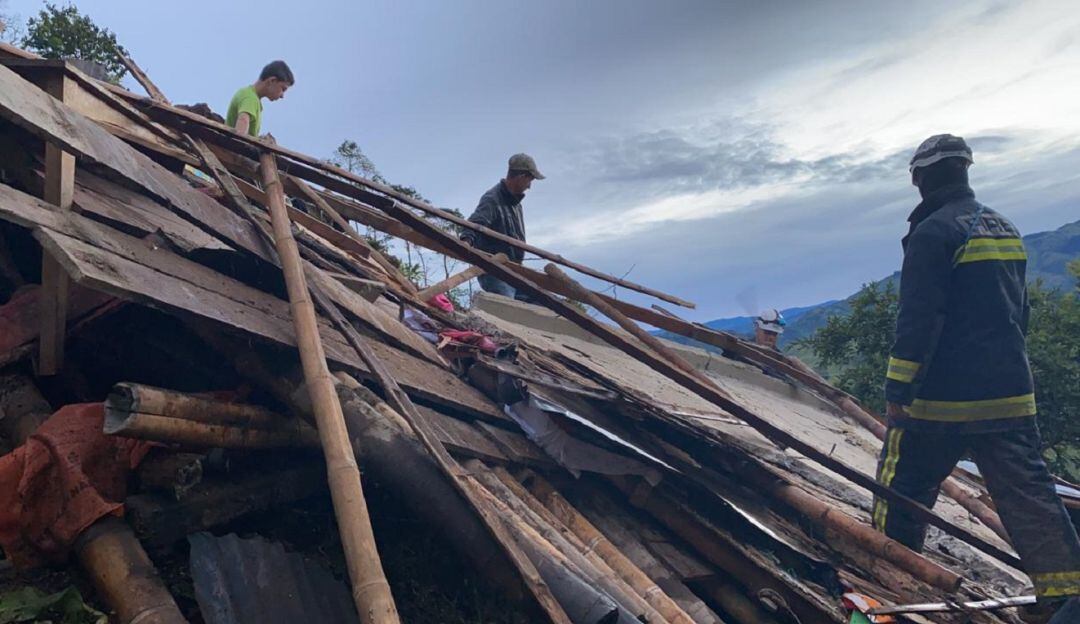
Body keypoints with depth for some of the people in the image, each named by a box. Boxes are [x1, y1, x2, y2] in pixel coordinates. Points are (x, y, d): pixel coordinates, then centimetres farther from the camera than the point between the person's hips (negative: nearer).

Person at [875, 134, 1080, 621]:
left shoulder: (934, 232, -11)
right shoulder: (1006, 229, 15)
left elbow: (918, 319, -18)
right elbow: (1020, 312, 22)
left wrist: (897, 391, -15)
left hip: (942, 397, -7)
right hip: (1011, 396, 7)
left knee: (904, 485, 6)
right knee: (1028, 494, 9)